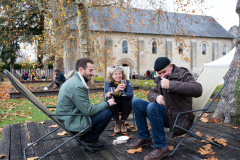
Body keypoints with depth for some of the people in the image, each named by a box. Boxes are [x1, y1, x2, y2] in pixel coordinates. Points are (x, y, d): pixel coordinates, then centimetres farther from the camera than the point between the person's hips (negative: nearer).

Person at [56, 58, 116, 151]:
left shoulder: (74, 81, 10)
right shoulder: (77, 86, -23)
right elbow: (88, 111, -23)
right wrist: (107, 104, -10)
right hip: (73, 123, -10)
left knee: (104, 109, 18)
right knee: (107, 113, -14)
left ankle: (83, 138, 18)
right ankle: (89, 141, 1)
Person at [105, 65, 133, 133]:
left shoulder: (126, 82, -12)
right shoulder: (108, 83, -11)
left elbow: (130, 95, -30)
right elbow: (109, 93, -33)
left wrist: (117, 93, -46)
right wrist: (116, 90, -57)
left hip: (124, 106, 0)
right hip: (113, 106, 0)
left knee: (128, 101, -31)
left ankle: (122, 122, -7)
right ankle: (117, 122, -10)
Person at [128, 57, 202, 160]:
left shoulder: (183, 74, -8)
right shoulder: (160, 79, 13)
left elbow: (197, 90, -26)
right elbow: (151, 93, 16)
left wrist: (171, 85, -33)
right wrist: (156, 97, -11)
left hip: (178, 117, -7)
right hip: (166, 113, 7)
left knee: (152, 107, -32)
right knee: (136, 103, -1)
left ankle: (161, 147, -22)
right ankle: (144, 138, 7)